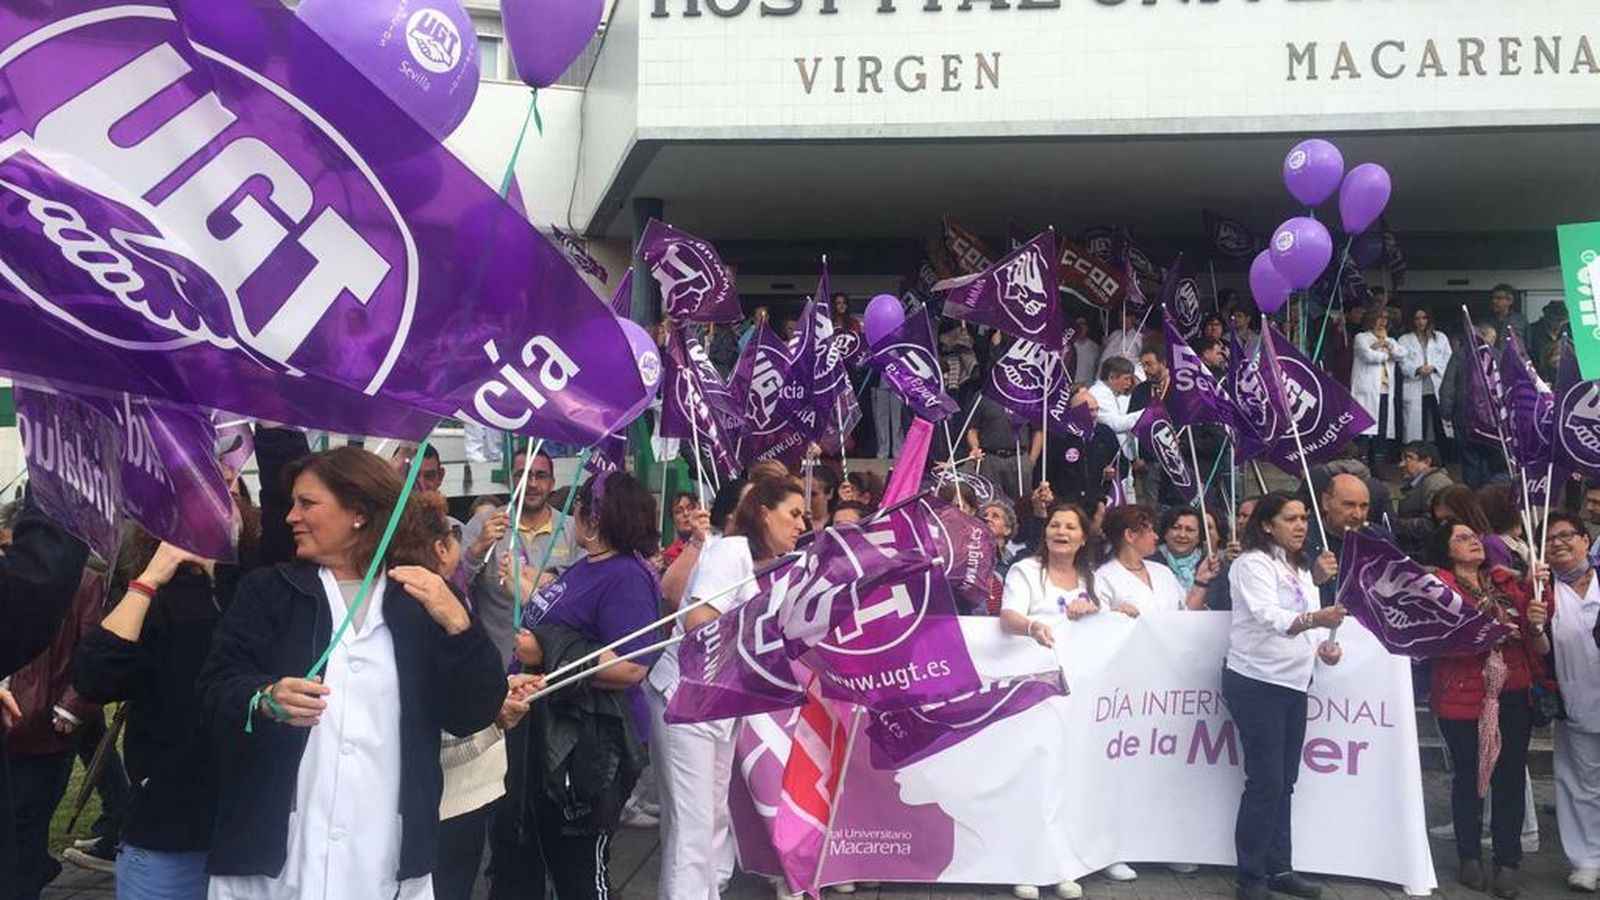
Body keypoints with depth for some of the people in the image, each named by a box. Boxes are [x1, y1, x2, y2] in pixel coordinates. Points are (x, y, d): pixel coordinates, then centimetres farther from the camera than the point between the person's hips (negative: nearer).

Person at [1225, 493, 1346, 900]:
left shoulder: (1301, 569, 16)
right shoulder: (1253, 564, -11)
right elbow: (1270, 617, -25)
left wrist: (1322, 647, 4)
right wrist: (1315, 618, -42)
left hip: (1293, 683, 8)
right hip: (1257, 683, -8)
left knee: (1284, 782, 11)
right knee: (1266, 782, -6)